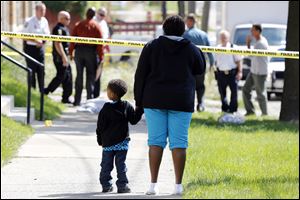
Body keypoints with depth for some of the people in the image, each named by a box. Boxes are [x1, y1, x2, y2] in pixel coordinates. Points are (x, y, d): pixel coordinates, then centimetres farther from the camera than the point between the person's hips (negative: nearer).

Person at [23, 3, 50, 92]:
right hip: (30, 48, -5)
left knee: (41, 70, 6)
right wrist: (36, 41, -21)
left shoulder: (44, 21, 5)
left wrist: (42, 42, -7)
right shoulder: (29, 22, -14)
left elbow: (47, 34, 14)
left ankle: (42, 90, 13)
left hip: (40, 47, 5)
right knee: (32, 70, -1)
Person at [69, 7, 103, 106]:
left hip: (79, 50, 2)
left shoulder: (78, 25, 3)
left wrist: (70, 53, 6)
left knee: (79, 75, 9)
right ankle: (90, 99, 0)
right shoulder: (96, 26, -4)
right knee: (90, 76, 4)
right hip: (91, 51, -2)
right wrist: (101, 57, -3)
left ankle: (77, 100, 8)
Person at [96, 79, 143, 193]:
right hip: (122, 142, 1)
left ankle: (106, 185, 9)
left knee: (106, 165, 8)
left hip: (108, 142, -1)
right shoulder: (127, 106, -3)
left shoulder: (106, 109, -6)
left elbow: (100, 126, -3)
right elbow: (134, 120, 2)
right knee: (121, 165, 3)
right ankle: (122, 185, 0)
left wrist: (100, 140, 9)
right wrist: (140, 110, 12)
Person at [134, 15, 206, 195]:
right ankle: (178, 186, -2)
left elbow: (140, 75, 3)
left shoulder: (152, 46, 4)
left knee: (156, 141, 3)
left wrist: (139, 101, 8)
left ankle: (153, 184, -1)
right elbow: (200, 70, 18)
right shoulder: (191, 49, 2)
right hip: (181, 101, -1)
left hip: (154, 100, 1)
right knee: (179, 143, 0)